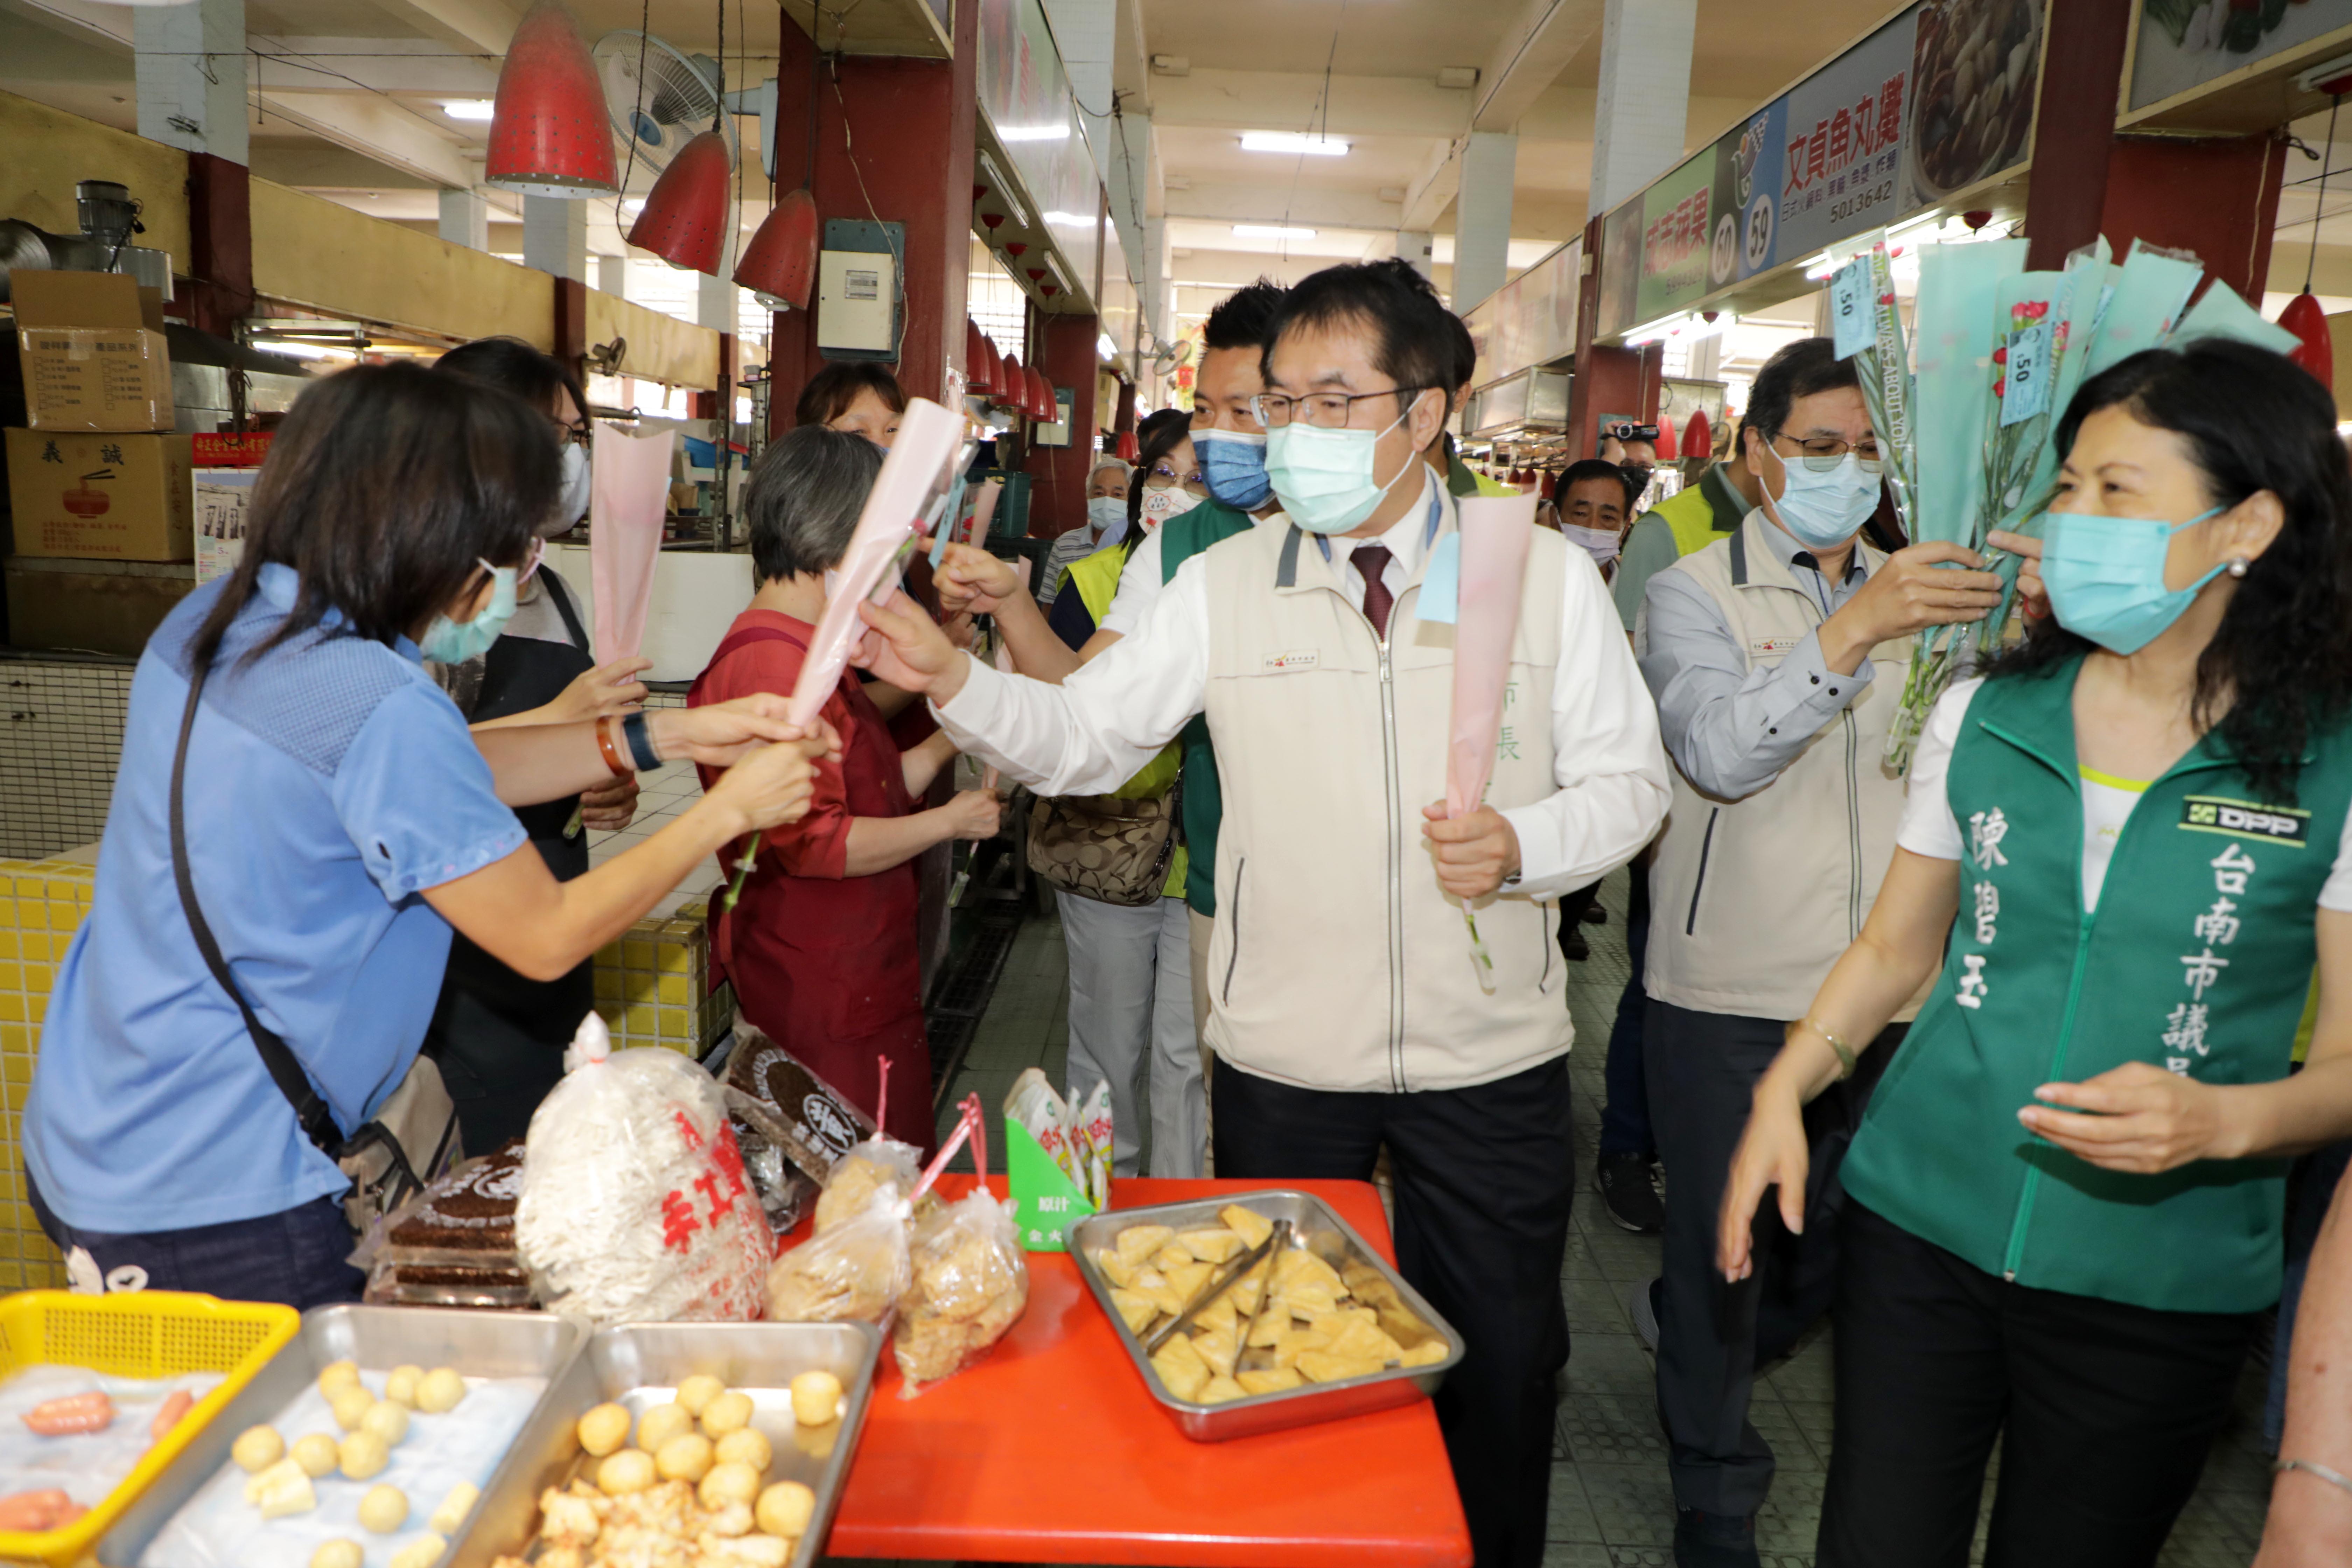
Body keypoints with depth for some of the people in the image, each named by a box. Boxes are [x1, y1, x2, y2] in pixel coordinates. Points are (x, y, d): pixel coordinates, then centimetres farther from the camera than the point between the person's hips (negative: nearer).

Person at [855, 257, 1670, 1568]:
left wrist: (1524, 845, -18)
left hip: (1492, 1058, 0)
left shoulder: (1547, 576, -3)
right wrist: (952, 678, -19)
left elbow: (1631, 780, 1)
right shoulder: (1223, 586, -1)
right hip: (1284, 1060, 1)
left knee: (1502, 1360, 17)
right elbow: (1085, 737, -3)